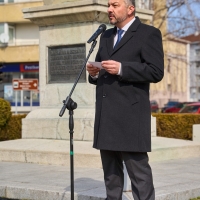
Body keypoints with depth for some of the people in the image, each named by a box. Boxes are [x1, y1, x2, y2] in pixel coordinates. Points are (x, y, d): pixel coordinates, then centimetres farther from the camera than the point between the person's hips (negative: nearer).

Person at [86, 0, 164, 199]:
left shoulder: (148, 33, -1)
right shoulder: (106, 36, 20)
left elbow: (156, 72, -11)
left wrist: (121, 69, -19)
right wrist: (94, 73, 2)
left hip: (130, 114, -7)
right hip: (106, 115, 7)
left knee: (138, 170, -6)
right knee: (110, 170, 11)